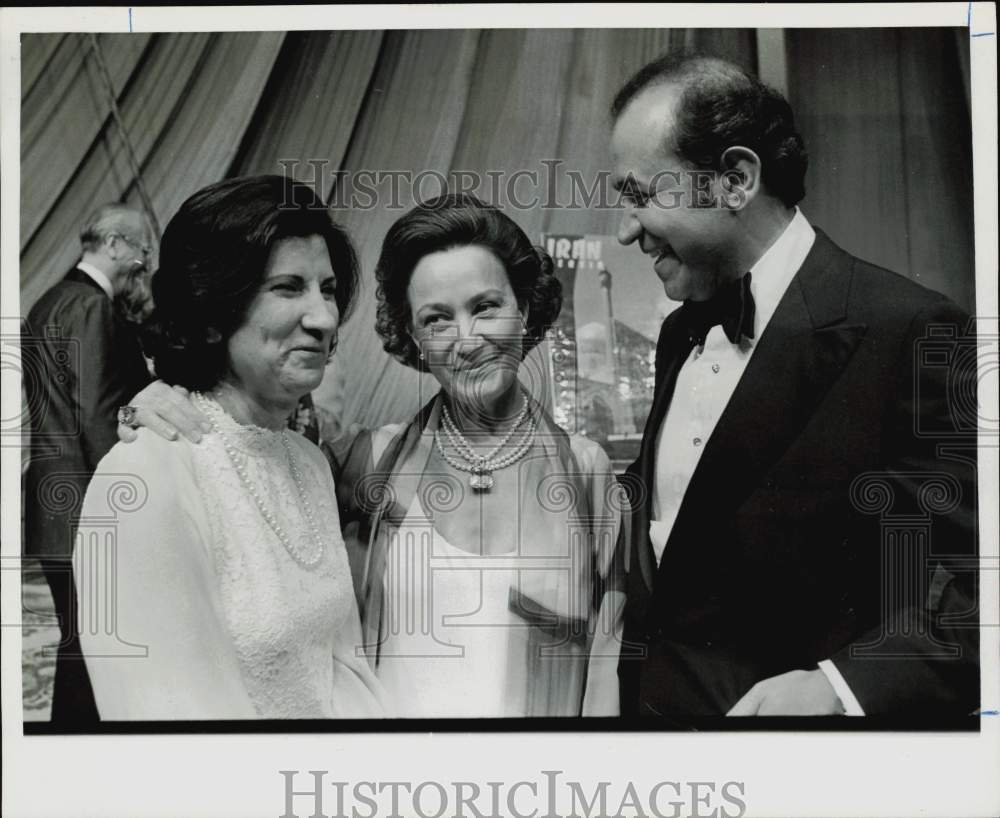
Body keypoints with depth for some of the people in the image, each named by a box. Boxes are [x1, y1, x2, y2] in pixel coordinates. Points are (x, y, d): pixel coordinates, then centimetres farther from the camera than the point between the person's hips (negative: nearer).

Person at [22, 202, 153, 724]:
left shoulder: (50, 303, 16)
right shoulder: (95, 308, -13)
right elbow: (97, 416, -19)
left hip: (54, 502, 9)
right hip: (88, 511, -9)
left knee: (79, 637, 16)